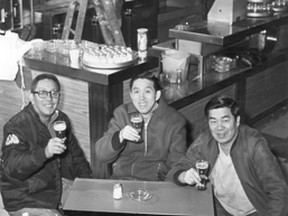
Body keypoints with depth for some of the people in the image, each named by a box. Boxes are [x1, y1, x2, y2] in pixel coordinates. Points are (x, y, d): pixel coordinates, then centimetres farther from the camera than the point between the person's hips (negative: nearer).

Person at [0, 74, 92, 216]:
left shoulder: (62, 119, 8)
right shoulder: (17, 126, -15)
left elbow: (76, 155, 20)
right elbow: (12, 169, -28)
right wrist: (44, 153, -43)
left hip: (62, 188, 7)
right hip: (27, 202, -6)